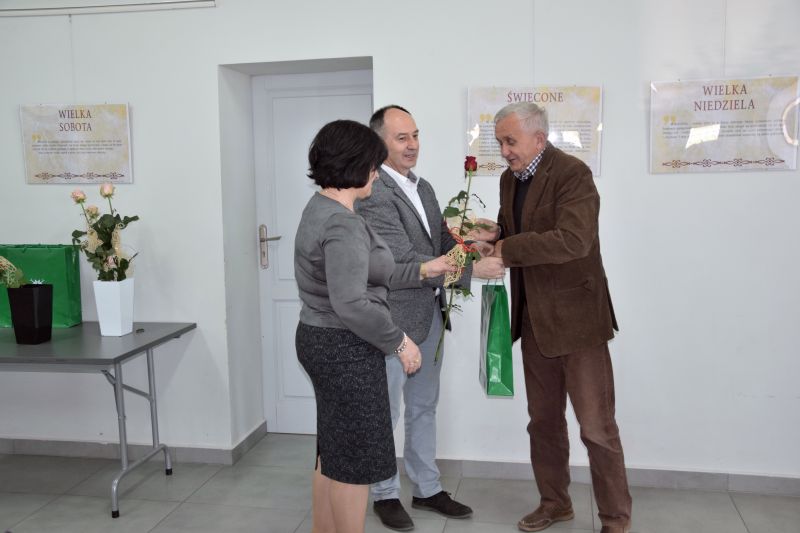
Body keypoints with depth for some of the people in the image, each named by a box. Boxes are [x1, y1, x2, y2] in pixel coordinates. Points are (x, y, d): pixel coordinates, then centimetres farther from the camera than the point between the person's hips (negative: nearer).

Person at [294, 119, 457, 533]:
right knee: (354, 456, 5)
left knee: (332, 452, 21)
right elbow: (351, 304, -29)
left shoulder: (321, 208, 9)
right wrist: (399, 342, -17)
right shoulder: (343, 224, -22)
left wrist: (424, 270, 17)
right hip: (345, 349, -10)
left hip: (321, 341, 10)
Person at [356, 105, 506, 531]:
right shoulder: (373, 194, -19)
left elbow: (443, 243, 11)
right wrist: (473, 269, -25)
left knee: (423, 408, 19)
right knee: (385, 413, 9)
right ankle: (385, 494, 28)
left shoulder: (423, 188, 10)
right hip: (393, 319, -8)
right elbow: (405, 261, -24)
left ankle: (426, 488, 34)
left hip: (429, 315, 8)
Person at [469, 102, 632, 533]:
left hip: (576, 317, -7)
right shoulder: (509, 179, 9)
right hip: (534, 319, 7)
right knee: (543, 420, 16)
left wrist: (505, 250, -24)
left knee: (596, 425, 2)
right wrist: (493, 234, -3)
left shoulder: (572, 173, -15)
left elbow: (574, 239, -29)